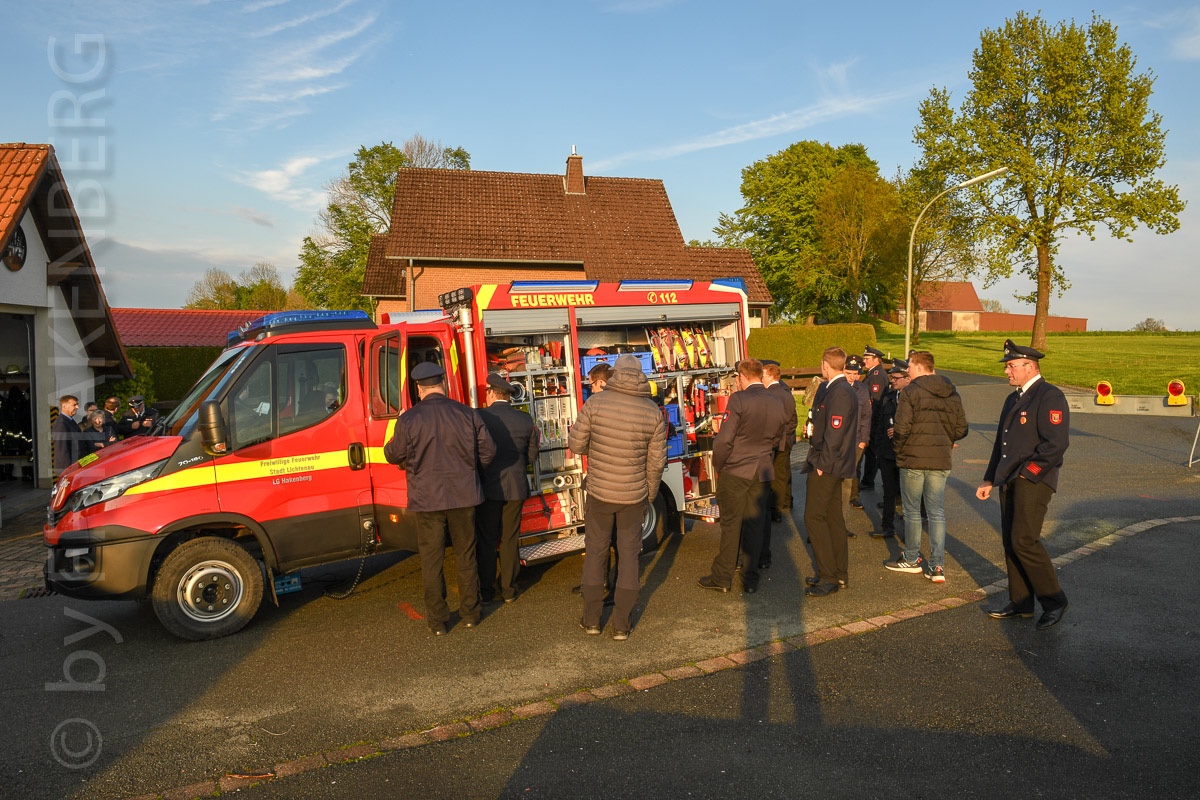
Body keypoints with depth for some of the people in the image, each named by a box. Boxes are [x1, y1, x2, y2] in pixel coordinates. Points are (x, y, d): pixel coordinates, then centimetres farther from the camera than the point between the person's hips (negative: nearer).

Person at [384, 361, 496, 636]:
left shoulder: (408, 420, -12)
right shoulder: (468, 414, -5)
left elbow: (393, 455, 1)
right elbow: (488, 451, 1)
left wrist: (393, 439, 21)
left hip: (427, 500, -2)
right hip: (464, 496, 2)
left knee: (431, 560, 10)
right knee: (466, 556, 15)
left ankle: (437, 621, 16)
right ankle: (470, 613, 25)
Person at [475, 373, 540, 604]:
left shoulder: (479, 416, -12)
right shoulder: (525, 420, -2)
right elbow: (531, 456, 7)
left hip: (487, 487, -2)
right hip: (516, 488, 2)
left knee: (486, 541, 10)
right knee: (509, 540, 13)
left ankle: (486, 592, 17)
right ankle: (508, 590, 19)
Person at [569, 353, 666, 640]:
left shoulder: (595, 402, -11)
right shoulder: (653, 412, -6)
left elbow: (576, 444, -7)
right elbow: (656, 462, -3)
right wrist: (649, 495, 12)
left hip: (599, 492, -1)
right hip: (634, 495, 1)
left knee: (595, 553, 13)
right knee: (629, 554, 11)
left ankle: (591, 620, 22)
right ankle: (622, 624, 17)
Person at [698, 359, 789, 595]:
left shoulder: (739, 399, -14)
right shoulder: (777, 403, 6)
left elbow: (724, 439, -17)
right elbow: (779, 441, 15)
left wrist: (718, 465, -3)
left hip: (735, 471, -5)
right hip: (763, 473, 5)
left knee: (730, 524, 4)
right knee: (755, 525, 11)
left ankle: (722, 577, 12)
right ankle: (750, 579, 18)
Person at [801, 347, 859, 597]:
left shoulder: (839, 392, -17)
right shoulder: (842, 389, 15)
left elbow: (835, 433, -23)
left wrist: (822, 464, -19)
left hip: (827, 466, -10)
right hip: (834, 465, 10)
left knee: (814, 517, -7)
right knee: (833, 517, 14)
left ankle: (829, 577, -3)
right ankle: (840, 574, 22)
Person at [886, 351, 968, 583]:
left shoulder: (910, 392, -11)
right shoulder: (951, 393, 7)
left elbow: (902, 428, -17)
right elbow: (961, 428, 7)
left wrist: (897, 448, 1)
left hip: (913, 459, -5)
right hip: (941, 461, 5)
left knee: (912, 511, 9)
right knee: (937, 513, 8)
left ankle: (912, 559, 20)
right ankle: (937, 566, 5)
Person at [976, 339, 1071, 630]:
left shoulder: (1050, 396, -10)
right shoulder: (1013, 399, 20)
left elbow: (1057, 443, -18)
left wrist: (1028, 473, -16)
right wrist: (990, 479, 20)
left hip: (1034, 481, -9)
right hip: (1009, 481, 9)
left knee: (1024, 540, -14)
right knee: (1010, 542, 9)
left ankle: (1053, 601, 1)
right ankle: (1020, 602, 19)